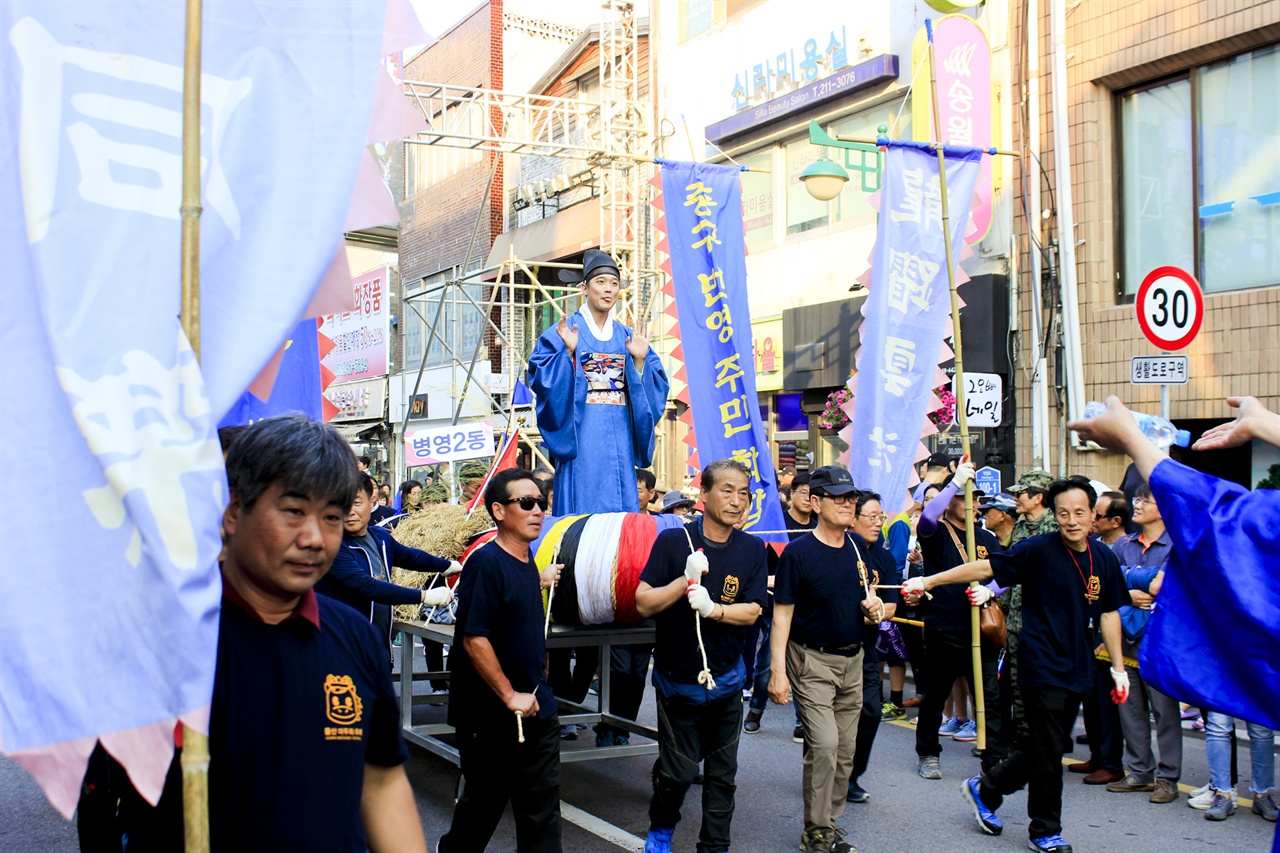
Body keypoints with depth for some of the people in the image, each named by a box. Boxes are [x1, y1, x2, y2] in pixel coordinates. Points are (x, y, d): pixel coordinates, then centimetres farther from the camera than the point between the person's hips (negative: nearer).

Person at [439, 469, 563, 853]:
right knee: (485, 800, 11)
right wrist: (510, 697, -18)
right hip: (492, 717, -7)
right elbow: (474, 639, -22)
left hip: (537, 710, 7)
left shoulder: (526, 559, 7)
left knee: (542, 807, 8)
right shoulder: (486, 563, -18)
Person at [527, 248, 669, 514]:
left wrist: (640, 361, -7)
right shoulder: (563, 332, 2)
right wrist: (568, 353, -20)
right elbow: (542, 378, -8)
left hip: (619, 437, 4)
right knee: (583, 504, -7)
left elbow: (656, 386, 9)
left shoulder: (627, 337, 14)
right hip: (582, 436, -4)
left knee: (622, 508, 3)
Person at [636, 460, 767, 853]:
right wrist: (685, 581, -27)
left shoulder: (752, 549, -3)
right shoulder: (673, 541, -10)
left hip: (726, 678, 2)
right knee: (677, 771, 3)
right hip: (677, 678, -2)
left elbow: (751, 612, -8)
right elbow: (643, 603, -13)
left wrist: (713, 608, -25)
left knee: (722, 773, 10)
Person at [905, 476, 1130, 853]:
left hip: (1077, 668, 6)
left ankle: (985, 789, 32)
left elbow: (1109, 612, 12)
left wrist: (1118, 668, 13)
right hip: (1043, 664, -6)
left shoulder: (1103, 558, 4)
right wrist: (927, 582, -16)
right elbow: (985, 567, -12)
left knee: (1040, 748, 12)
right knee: (1046, 753, -1)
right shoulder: (1039, 550, -12)